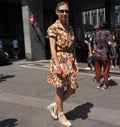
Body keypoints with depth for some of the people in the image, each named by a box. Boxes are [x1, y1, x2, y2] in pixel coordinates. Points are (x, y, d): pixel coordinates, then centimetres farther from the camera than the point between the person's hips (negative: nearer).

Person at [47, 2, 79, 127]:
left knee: (72, 88, 7)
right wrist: (58, 65, -22)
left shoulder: (70, 28, 12)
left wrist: (75, 62, 11)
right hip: (59, 60, -7)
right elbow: (52, 48, -15)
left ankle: (55, 106, 27)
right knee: (60, 89, 5)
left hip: (70, 61, 7)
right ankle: (61, 114, 24)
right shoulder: (53, 28, -8)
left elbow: (72, 47, 15)